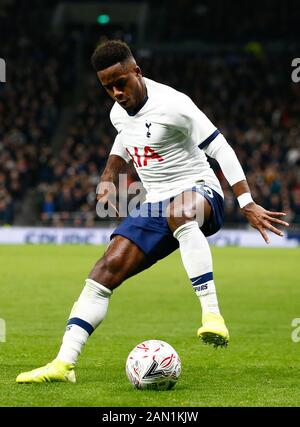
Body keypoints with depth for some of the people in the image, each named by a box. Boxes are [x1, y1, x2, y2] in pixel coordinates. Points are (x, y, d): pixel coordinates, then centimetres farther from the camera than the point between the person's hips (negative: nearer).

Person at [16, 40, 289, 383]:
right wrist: (109, 175, 17)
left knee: (179, 212, -44)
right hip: (156, 203, 7)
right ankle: (64, 363, -11)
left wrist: (247, 204, -23)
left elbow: (220, 148, -18)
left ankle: (212, 316, -48)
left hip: (200, 191, -7)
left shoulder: (172, 105, -17)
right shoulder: (118, 113, 8)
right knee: (109, 267, -9)